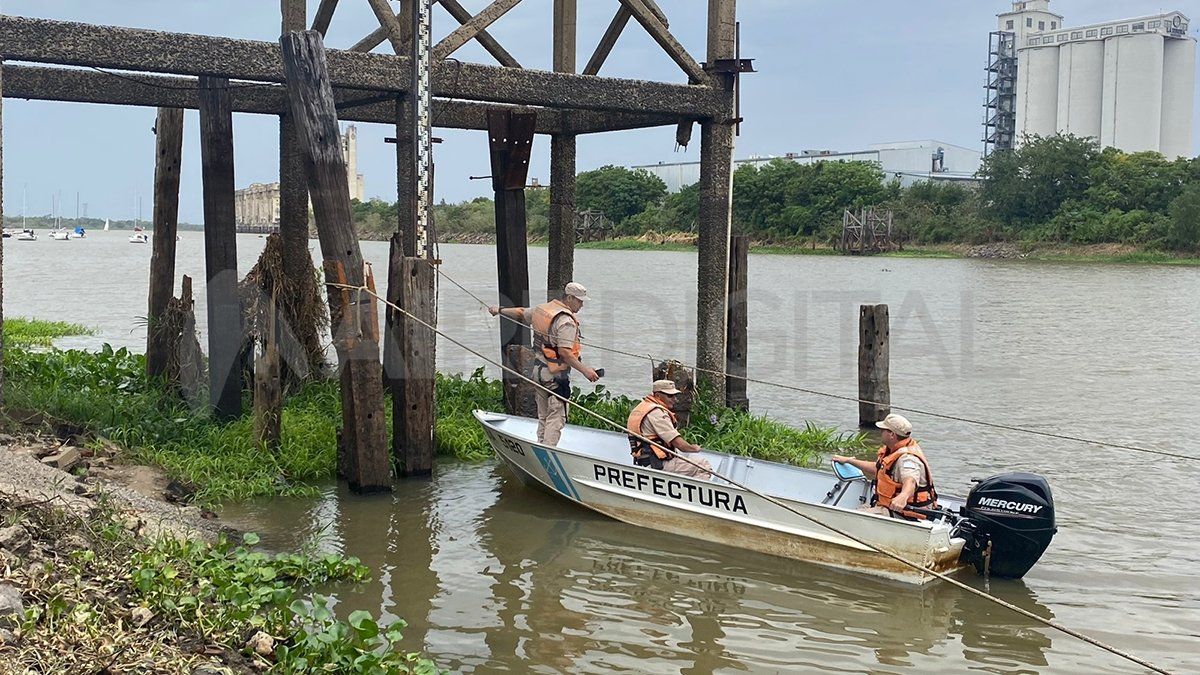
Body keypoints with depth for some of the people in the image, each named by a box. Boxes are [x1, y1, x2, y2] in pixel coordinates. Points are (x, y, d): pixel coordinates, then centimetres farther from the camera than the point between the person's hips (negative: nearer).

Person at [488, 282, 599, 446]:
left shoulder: (541, 309, 8)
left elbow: (520, 313, 25)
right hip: (555, 376, -9)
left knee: (543, 417, 16)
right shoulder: (566, 321, -18)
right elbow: (564, 352, -25)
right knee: (556, 418, -7)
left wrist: (499, 310, 42)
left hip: (538, 371, 9)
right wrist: (585, 371, -23)